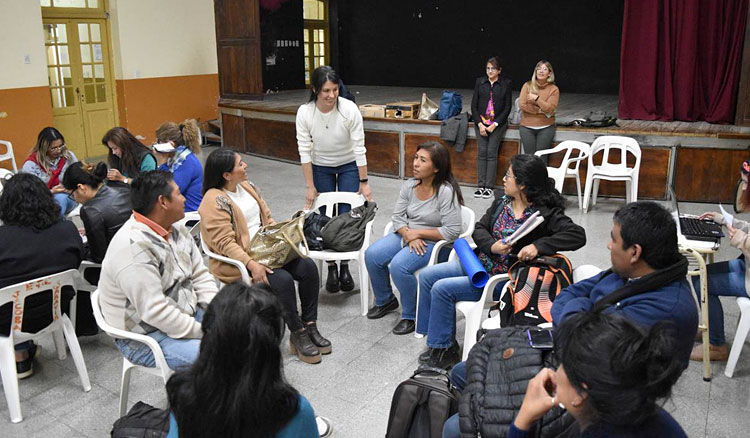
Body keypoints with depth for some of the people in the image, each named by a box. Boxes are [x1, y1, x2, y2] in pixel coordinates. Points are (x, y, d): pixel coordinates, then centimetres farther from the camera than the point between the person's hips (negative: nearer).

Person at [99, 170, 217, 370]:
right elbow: (154, 312, -28)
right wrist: (203, 332, -22)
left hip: (187, 312, 9)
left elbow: (200, 276, 9)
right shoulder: (133, 248, -25)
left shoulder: (177, 231, 5)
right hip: (146, 337, -9)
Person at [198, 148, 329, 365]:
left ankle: (310, 326, -3)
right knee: (283, 280, -29)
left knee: (308, 267, -12)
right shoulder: (214, 201, -15)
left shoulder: (247, 186, 10)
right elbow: (224, 243, -21)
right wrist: (251, 264, -31)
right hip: (236, 263, -8)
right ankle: (298, 336, -11)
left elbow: (267, 219, 16)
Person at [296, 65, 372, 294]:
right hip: (320, 167, 1)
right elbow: (304, 151, -16)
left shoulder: (349, 109, -26)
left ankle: (345, 268, 13)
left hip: (349, 166, -1)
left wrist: (364, 182, -16)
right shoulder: (304, 113, -22)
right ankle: (331, 269, 14)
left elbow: (359, 148, -20)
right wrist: (310, 186, -14)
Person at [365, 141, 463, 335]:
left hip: (433, 242, -7)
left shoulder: (446, 192, -20)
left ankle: (411, 315, -5)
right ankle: (385, 300, 15)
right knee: (372, 255, -11)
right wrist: (408, 235, -17)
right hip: (407, 235, 7)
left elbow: (452, 232, -22)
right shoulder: (409, 186, 0)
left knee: (399, 265, -29)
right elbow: (397, 216, 3)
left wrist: (417, 233, -18)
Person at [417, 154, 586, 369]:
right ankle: (437, 340, 13)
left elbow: (577, 235, -25)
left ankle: (445, 350, 1)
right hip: (482, 262, 8)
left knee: (442, 289, -18)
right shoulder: (502, 203, 5)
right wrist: (492, 246, -18)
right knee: (427, 276, 2)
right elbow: (479, 229, 4)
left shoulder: (545, 214, -16)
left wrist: (538, 246, -35)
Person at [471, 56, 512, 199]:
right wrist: (480, 124, -6)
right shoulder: (480, 82, 4)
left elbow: (507, 107, -1)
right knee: (481, 153, -1)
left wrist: (495, 124, -10)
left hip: (498, 124, -2)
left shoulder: (506, 83, -1)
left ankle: (489, 187, 0)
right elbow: (474, 105, 4)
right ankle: (480, 185, 4)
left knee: (492, 153, -5)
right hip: (481, 123, 2)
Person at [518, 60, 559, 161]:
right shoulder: (527, 85, 3)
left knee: (541, 158, -3)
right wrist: (540, 111, -8)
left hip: (546, 128, -1)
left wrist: (537, 98, -19)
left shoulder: (554, 89, 0)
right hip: (527, 127, 1)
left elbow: (549, 109, -11)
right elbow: (522, 105, -6)